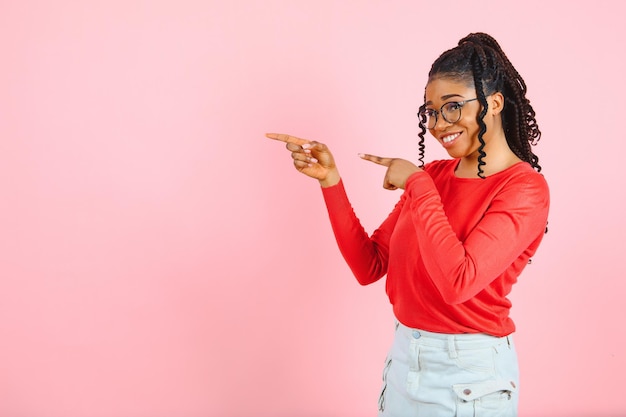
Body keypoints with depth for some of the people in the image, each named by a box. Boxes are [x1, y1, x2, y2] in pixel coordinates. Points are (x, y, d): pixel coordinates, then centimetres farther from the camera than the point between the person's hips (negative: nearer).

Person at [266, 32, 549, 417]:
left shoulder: (525, 188, -14)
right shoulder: (432, 174, 4)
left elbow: (457, 282, -27)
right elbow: (369, 266, 1)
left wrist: (416, 184, -19)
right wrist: (330, 180, -7)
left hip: (468, 376, -5)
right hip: (404, 358, 6)